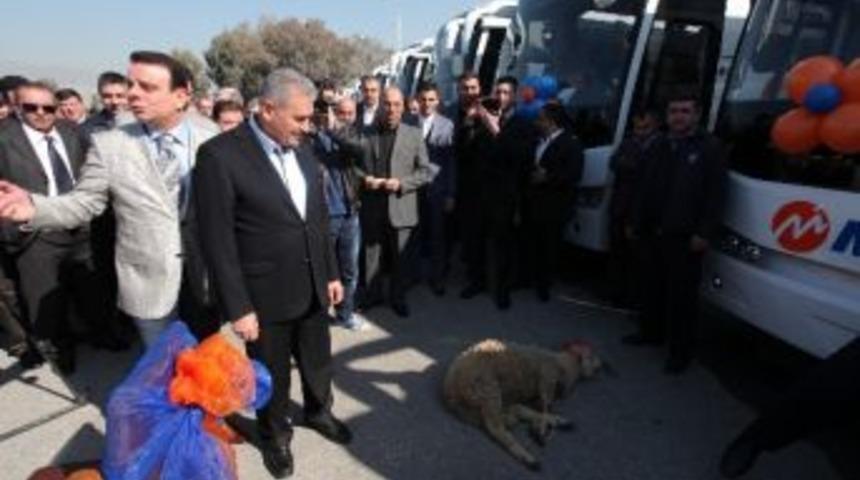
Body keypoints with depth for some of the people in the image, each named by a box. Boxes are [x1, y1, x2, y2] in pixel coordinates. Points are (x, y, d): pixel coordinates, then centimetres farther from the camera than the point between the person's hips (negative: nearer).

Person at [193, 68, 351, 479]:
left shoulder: (302, 148, 1)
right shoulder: (220, 155, -18)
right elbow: (217, 241, -17)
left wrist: (330, 273, 11)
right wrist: (238, 307, -16)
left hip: (312, 286, 5)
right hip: (266, 294, -5)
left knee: (318, 360, 23)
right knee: (272, 374, 17)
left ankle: (318, 411, 51)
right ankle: (275, 434, 43)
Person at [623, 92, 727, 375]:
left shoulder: (710, 148, -2)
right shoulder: (658, 146, 15)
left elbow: (715, 195, -9)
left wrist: (704, 233, -15)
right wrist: (635, 222, 11)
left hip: (684, 236, -5)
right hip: (651, 232, 6)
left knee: (682, 295, 0)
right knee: (651, 286, 15)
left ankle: (681, 352, 10)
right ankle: (651, 332, 33)